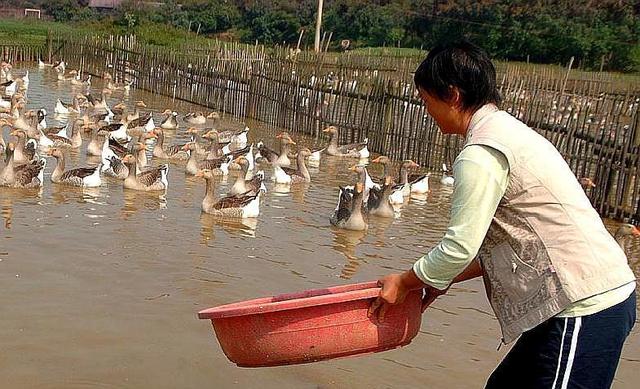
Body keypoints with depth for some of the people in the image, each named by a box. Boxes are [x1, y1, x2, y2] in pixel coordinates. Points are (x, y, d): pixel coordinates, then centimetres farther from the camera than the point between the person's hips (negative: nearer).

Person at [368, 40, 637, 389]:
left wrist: (404, 283, 0)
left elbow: (460, 248, -17)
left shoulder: (481, 154, -16)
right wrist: (443, 278, 17)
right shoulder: (509, 131, 16)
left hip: (584, 308, -10)